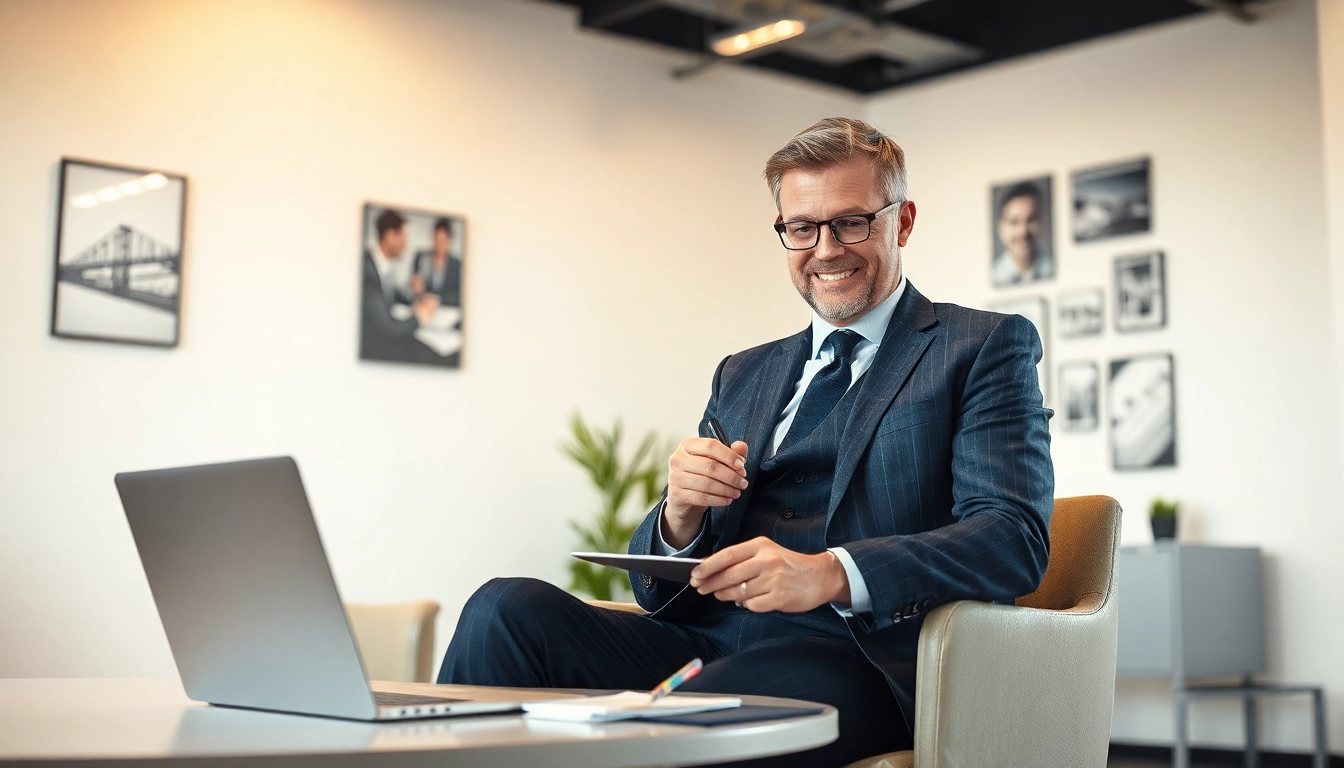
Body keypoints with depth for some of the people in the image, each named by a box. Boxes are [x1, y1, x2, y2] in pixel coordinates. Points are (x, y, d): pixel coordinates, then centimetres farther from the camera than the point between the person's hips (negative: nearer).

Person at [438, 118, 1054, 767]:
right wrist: (682, 513, -6)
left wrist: (831, 573, -23)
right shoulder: (743, 376, 24)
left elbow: (1016, 538, -7)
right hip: (702, 644, 6)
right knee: (507, 609, -21)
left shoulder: (988, 347, 9)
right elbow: (660, 588, 19)